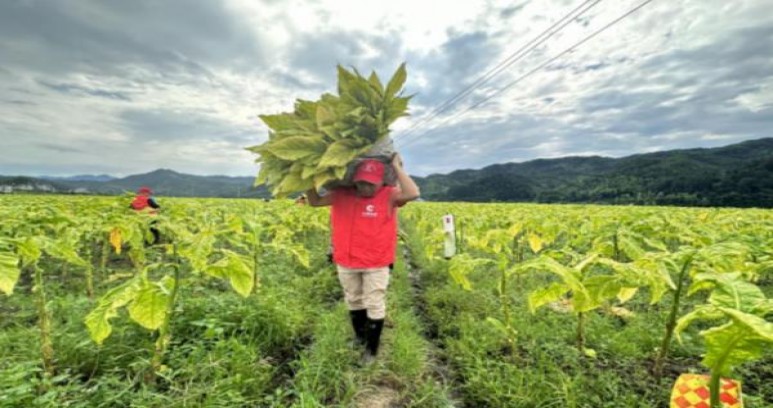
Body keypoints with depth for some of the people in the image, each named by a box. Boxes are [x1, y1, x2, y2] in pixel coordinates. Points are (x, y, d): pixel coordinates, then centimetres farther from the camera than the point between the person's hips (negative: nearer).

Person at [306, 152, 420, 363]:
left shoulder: (388, 196, -14)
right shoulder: (342, 195, -5)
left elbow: (413, 193, -32)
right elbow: (314, 201, 5)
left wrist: (397, 167, -25)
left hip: (376, 264, -4)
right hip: (346, 262, 4)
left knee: (375, 305, 8)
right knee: (353, 302, 22)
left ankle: (372, 348, 30)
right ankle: (360, 338, 47)